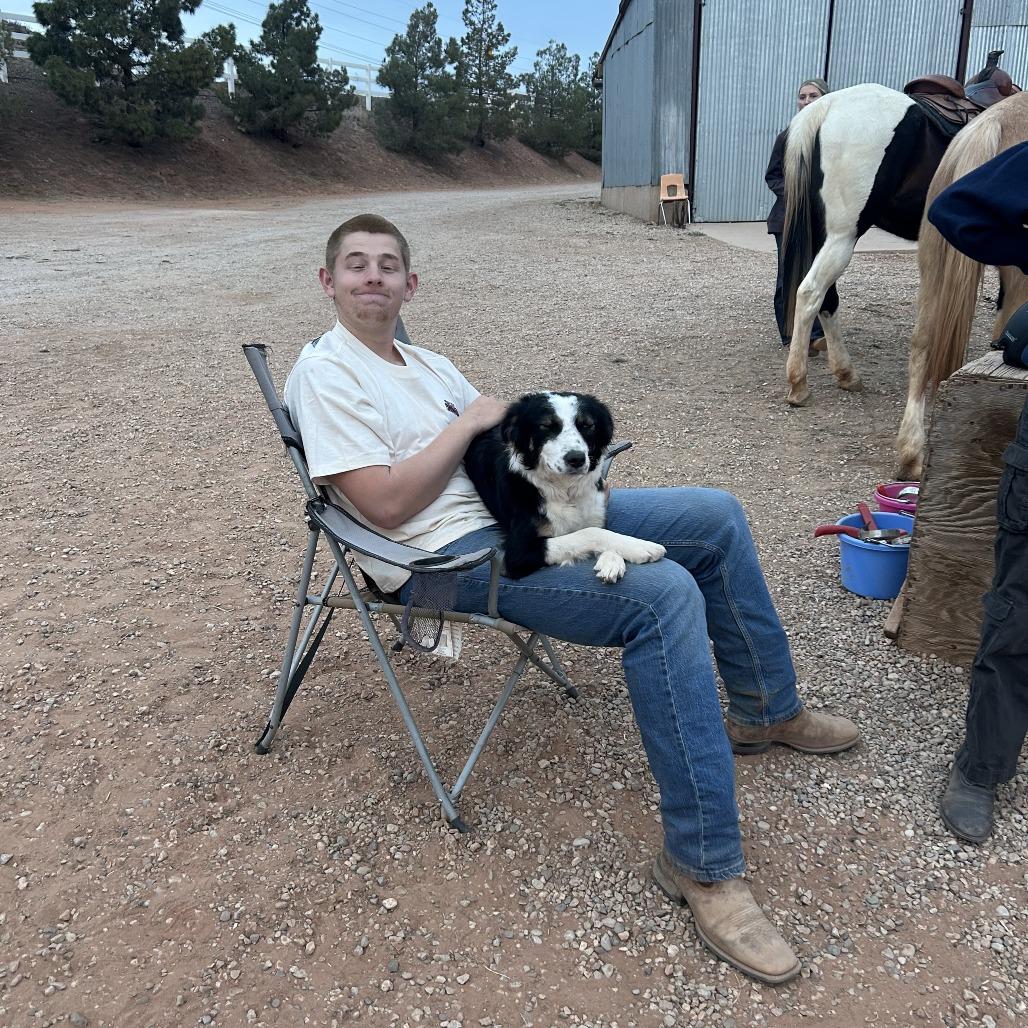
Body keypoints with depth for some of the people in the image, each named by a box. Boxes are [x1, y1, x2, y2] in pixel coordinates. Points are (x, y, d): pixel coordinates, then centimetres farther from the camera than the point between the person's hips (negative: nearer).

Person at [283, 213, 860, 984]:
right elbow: (385, 503, -16)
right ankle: (703, 863, -20)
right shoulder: (325, 372, -5)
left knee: (718, 517, 5)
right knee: (664, 594, -30)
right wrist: (468, 422, -8)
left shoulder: (427, 364, 21)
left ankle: (767, 710, 22)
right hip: (456, 554, -9)